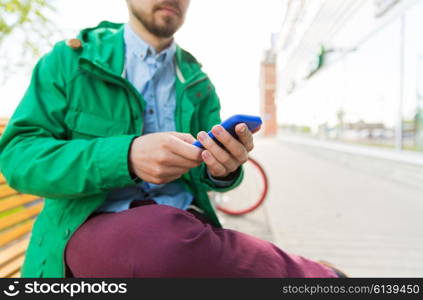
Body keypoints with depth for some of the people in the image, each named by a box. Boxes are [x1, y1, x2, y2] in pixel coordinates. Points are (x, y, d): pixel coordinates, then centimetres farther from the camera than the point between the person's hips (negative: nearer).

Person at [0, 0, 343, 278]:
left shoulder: (198, 83, 10)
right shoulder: (70, 59, 2)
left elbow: (206, 175, 6)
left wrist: (223, 167, -20)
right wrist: (127, 156, -24)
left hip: (182, 226, 3)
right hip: (95, 224, -2)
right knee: (166, 240, -35)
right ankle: (310, 274, -13)